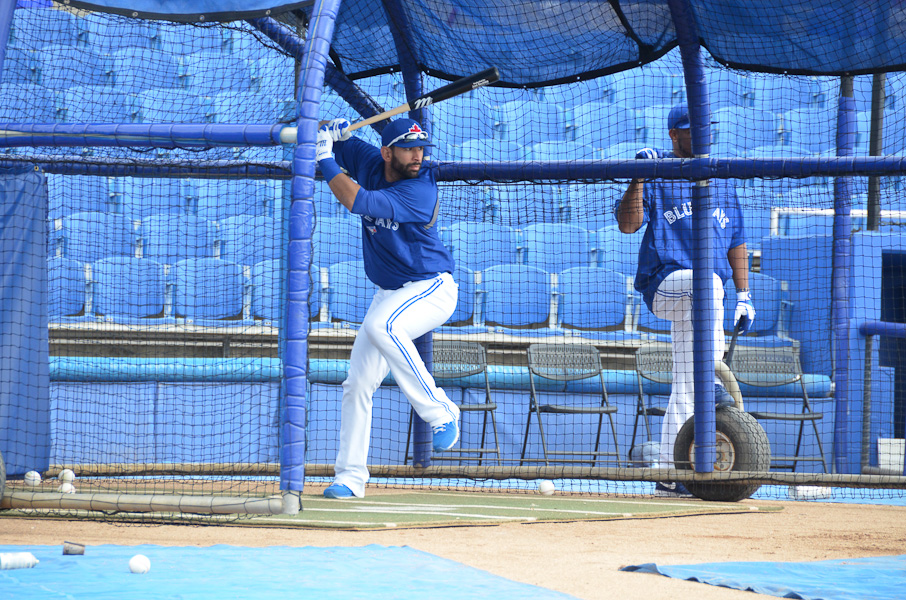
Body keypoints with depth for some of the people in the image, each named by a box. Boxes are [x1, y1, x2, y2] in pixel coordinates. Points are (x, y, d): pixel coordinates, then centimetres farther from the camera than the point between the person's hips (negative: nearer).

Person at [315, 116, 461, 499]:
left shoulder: (420, 191, -26)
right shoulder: (368, 163, -5)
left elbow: (358, 202, -36)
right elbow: (334, 140, 6)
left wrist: (325, 159, -31)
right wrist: (334, 131, -18)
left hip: (431, 287, -7)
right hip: (390, 294, 7)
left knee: (381, 325, -38)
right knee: (357, 384, 2)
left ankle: (440, 412, -28)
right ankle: (350, 476, 11)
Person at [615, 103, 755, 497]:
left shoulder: (720, 181, 19)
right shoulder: (657, 174, 3)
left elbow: (736, 240, 21)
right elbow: (627, 224, -10)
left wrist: (743, 295, 13)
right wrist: (638, 177, -23)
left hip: (702, 301, 6)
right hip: (664, 283, -6)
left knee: (686, 387, 3)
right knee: (705, 283, -39)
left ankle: (669, 473, 6)